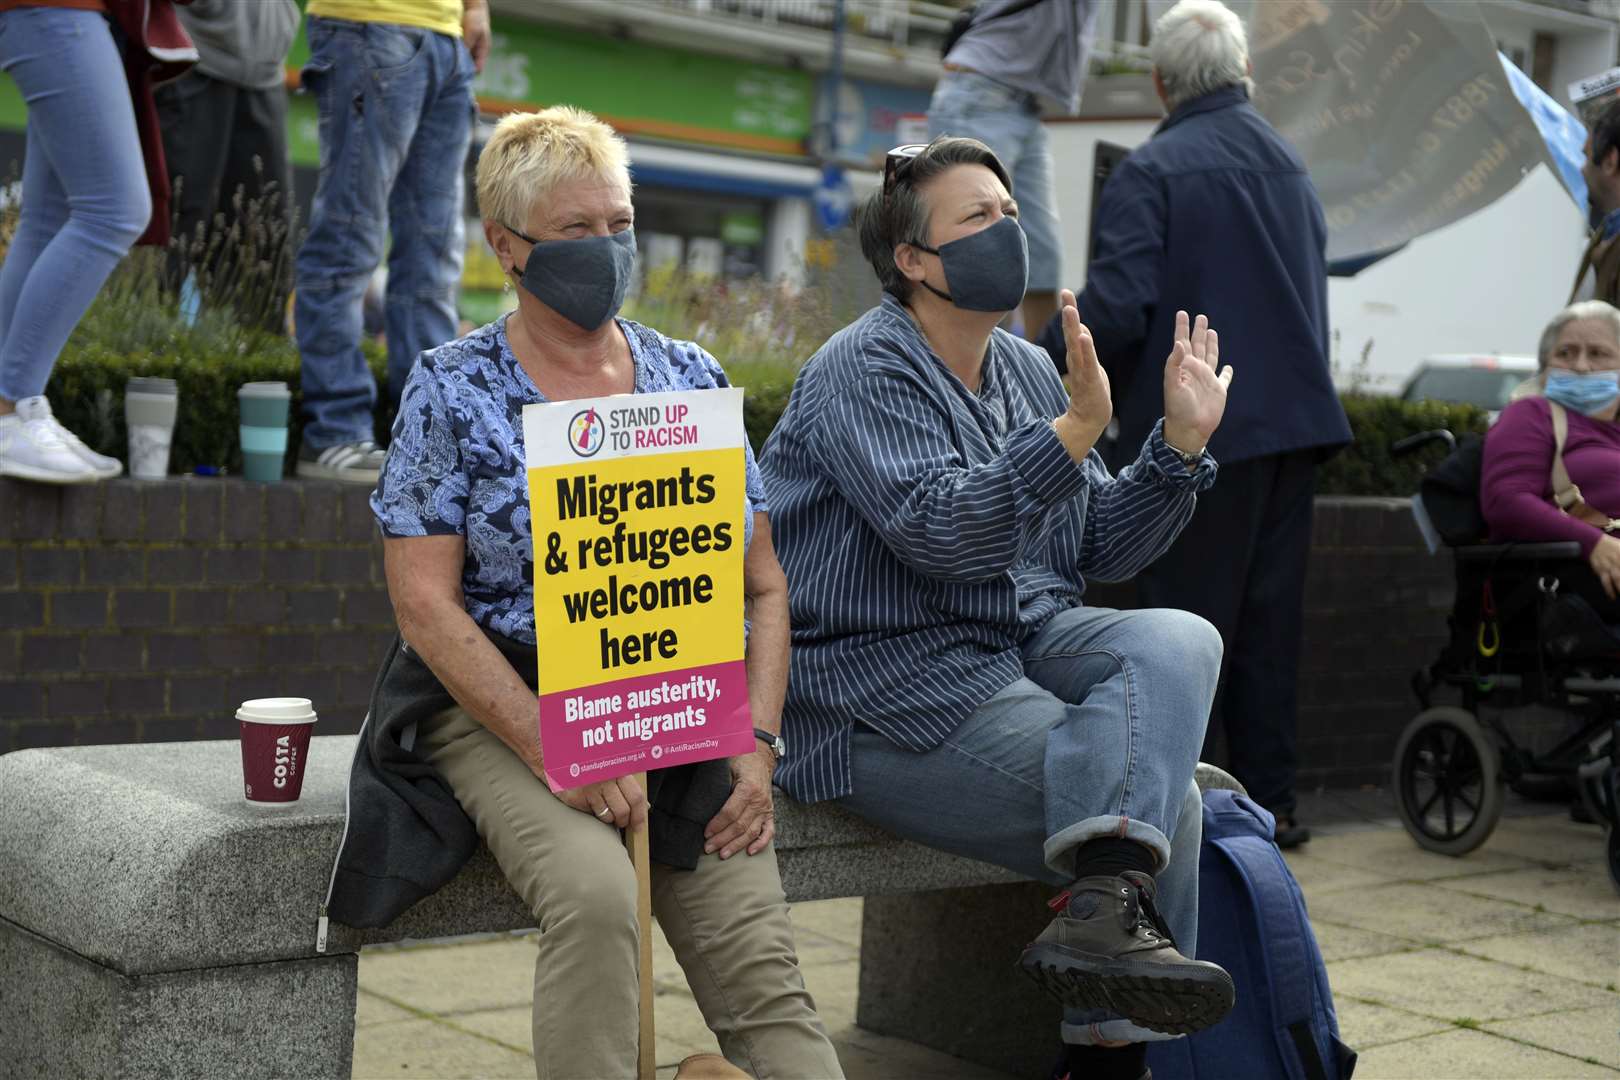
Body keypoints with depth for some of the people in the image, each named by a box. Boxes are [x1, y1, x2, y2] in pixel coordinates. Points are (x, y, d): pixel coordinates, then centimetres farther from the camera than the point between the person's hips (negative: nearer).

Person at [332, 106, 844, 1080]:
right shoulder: (453, 389, 1)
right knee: (596, 893, -31)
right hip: (507, 706, -3)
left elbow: (765, 587, 11)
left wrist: (756, 744, -4)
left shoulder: (692, 379, 11)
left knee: (761, 972, -15)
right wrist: (556, 750, -17)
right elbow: (426, 601, -6)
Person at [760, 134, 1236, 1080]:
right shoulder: (865, 371, -10)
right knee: (1170, 804, -19)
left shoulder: (1029, 371, 15)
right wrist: (1076, 429, -31)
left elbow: (1099, 549, 16)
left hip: (1022, 647, 8)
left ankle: (1104, 907, -35)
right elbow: (940, 534, -26)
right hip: (890, 699, -8)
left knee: (1179, 640, -23)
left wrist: (1181, 445, 3)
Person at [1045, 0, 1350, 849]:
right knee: (1269, 617, 12)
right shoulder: (1289, 164, 14)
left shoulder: (1151, 171, -11)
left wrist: (1034, 366, -6)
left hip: (1201, 430, -7)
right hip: (1296, 419, 7)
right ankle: (1269, 799, 18)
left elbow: (1116, 308, -19)